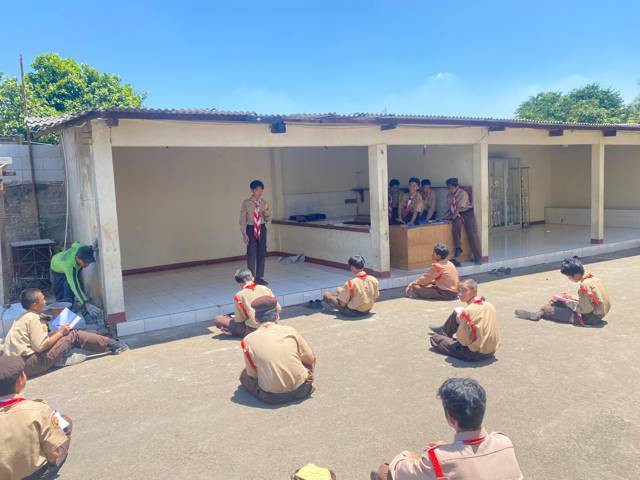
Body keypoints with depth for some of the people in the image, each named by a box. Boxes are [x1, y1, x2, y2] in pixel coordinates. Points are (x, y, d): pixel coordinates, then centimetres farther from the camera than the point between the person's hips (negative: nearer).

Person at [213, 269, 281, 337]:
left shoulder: (239, 295, -13)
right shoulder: (265, 289, -4)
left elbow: (239, 320, -7)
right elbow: (278, 309, 0)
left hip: (252, 330, -4)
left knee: (217, 319, 6)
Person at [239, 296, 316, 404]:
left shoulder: (248, 340, -7)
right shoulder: (290, 331, -5)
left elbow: (252, 374, 2)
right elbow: (310, 359, 6)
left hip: (271, 397, -2)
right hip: (300, 391, 2)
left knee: (245, 374, 25)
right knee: (308, 361, 30)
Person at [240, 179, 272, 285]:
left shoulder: (264, 203, 2)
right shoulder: (246, 203, -9)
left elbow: (268, 220, 7)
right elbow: (243, 219, -7)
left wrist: (267, 215, -15)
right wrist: (244, 234, -12)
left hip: (262, 229, 4)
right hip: (251, 229, -4)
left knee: (262, 253, 8)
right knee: (251, 254, -1)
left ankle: (260, 277, 22)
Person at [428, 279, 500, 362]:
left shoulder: (468, 311, -23)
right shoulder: (490, 306, -2)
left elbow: (463, 342, -19)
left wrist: (460, 322, -4)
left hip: (476, 354, -7)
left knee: (435, 338, 6)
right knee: (457, 312, 15)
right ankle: (444, 331, 40)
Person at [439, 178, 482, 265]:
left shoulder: (463, 193, -13)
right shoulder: (449, 195, 6)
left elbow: (459, 208, -18)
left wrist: (453, 217, -22)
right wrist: (444, 216, 0)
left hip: (467, 212, -4)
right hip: (456, 214, 4)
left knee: (472, 233, -14)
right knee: (456, 225, -31)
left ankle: (478, 257, -11)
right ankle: (458, 248, -22)